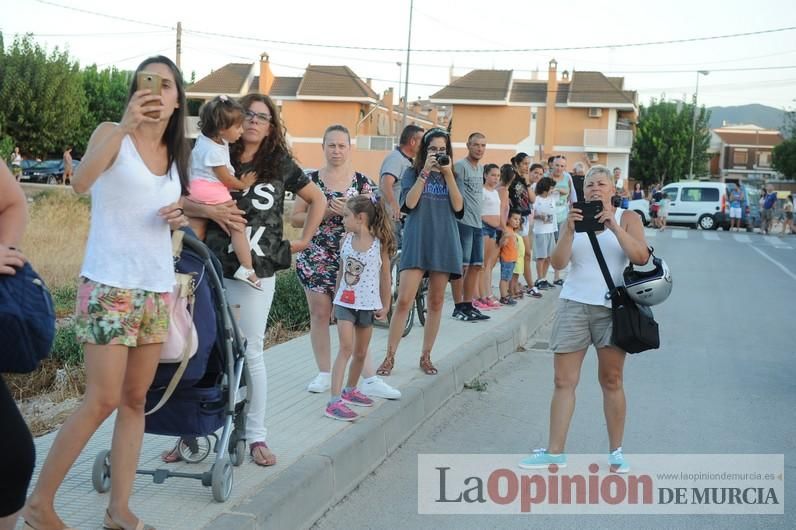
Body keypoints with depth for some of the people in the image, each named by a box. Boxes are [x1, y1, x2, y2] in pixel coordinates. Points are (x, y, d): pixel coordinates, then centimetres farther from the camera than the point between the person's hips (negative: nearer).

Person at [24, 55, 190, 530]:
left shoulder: (175, 154, 12)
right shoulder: (113, 134, -5)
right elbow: (81, 182, -24)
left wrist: (179, 217, 2)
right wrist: (125, 125, -32)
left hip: (159, 287, 6)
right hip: (110, 286, -6)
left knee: (136, 400, 6)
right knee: (103, 401, -7)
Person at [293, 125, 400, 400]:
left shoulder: (362, 182, 3)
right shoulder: (311, 180, 4)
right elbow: (295, 218, 4)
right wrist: (323, 212, -12)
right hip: (315, 257, 1)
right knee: (320, 314, 5)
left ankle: (370, 379, -2)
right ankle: (324, 374, 17)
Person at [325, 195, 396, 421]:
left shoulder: (379, 244, -8)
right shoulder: (346, 240, 0)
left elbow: (385, 277, -1)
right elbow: (341, 271, 9)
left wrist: (385, 306, 1)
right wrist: (337, 299, 12)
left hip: (368, 304, 0)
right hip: (345, 302, 0)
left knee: (361, 352, 13)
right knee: (346, 348, -12)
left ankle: (350, 390, 34)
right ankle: (334, 401, -15)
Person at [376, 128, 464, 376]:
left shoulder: (453, 177, 13)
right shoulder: (412, 174, 6)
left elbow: (458, 207, -2)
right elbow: (409, 203, -10)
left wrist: (448, 174, -9)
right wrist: (425, 171, -13)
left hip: (444, 244, 3)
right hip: (417, 242, -3)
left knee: (435, 302, 6)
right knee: (404, 300, -10)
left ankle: (426, 356, 16)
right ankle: (390, 357, -3)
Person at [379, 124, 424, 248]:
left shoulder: (406, 161, 16)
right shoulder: (395, 158, -16)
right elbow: (385, 184, -34)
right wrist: (393, 204, -49)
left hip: (404, 220, 10)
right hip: (394, 219, -10)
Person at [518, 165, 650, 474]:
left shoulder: (628, 218, 5)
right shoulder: (574, 219, 9)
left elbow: (641, 257, -11)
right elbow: (558, 262, -2)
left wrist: (614, 226, -19)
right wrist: (570, 230, -15)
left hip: (612, 308, -2)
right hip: (574, 306, 2)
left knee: (612, 382, 2)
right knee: (563, 381, 1)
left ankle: (616, 452, 14)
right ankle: (555, 452, 7)